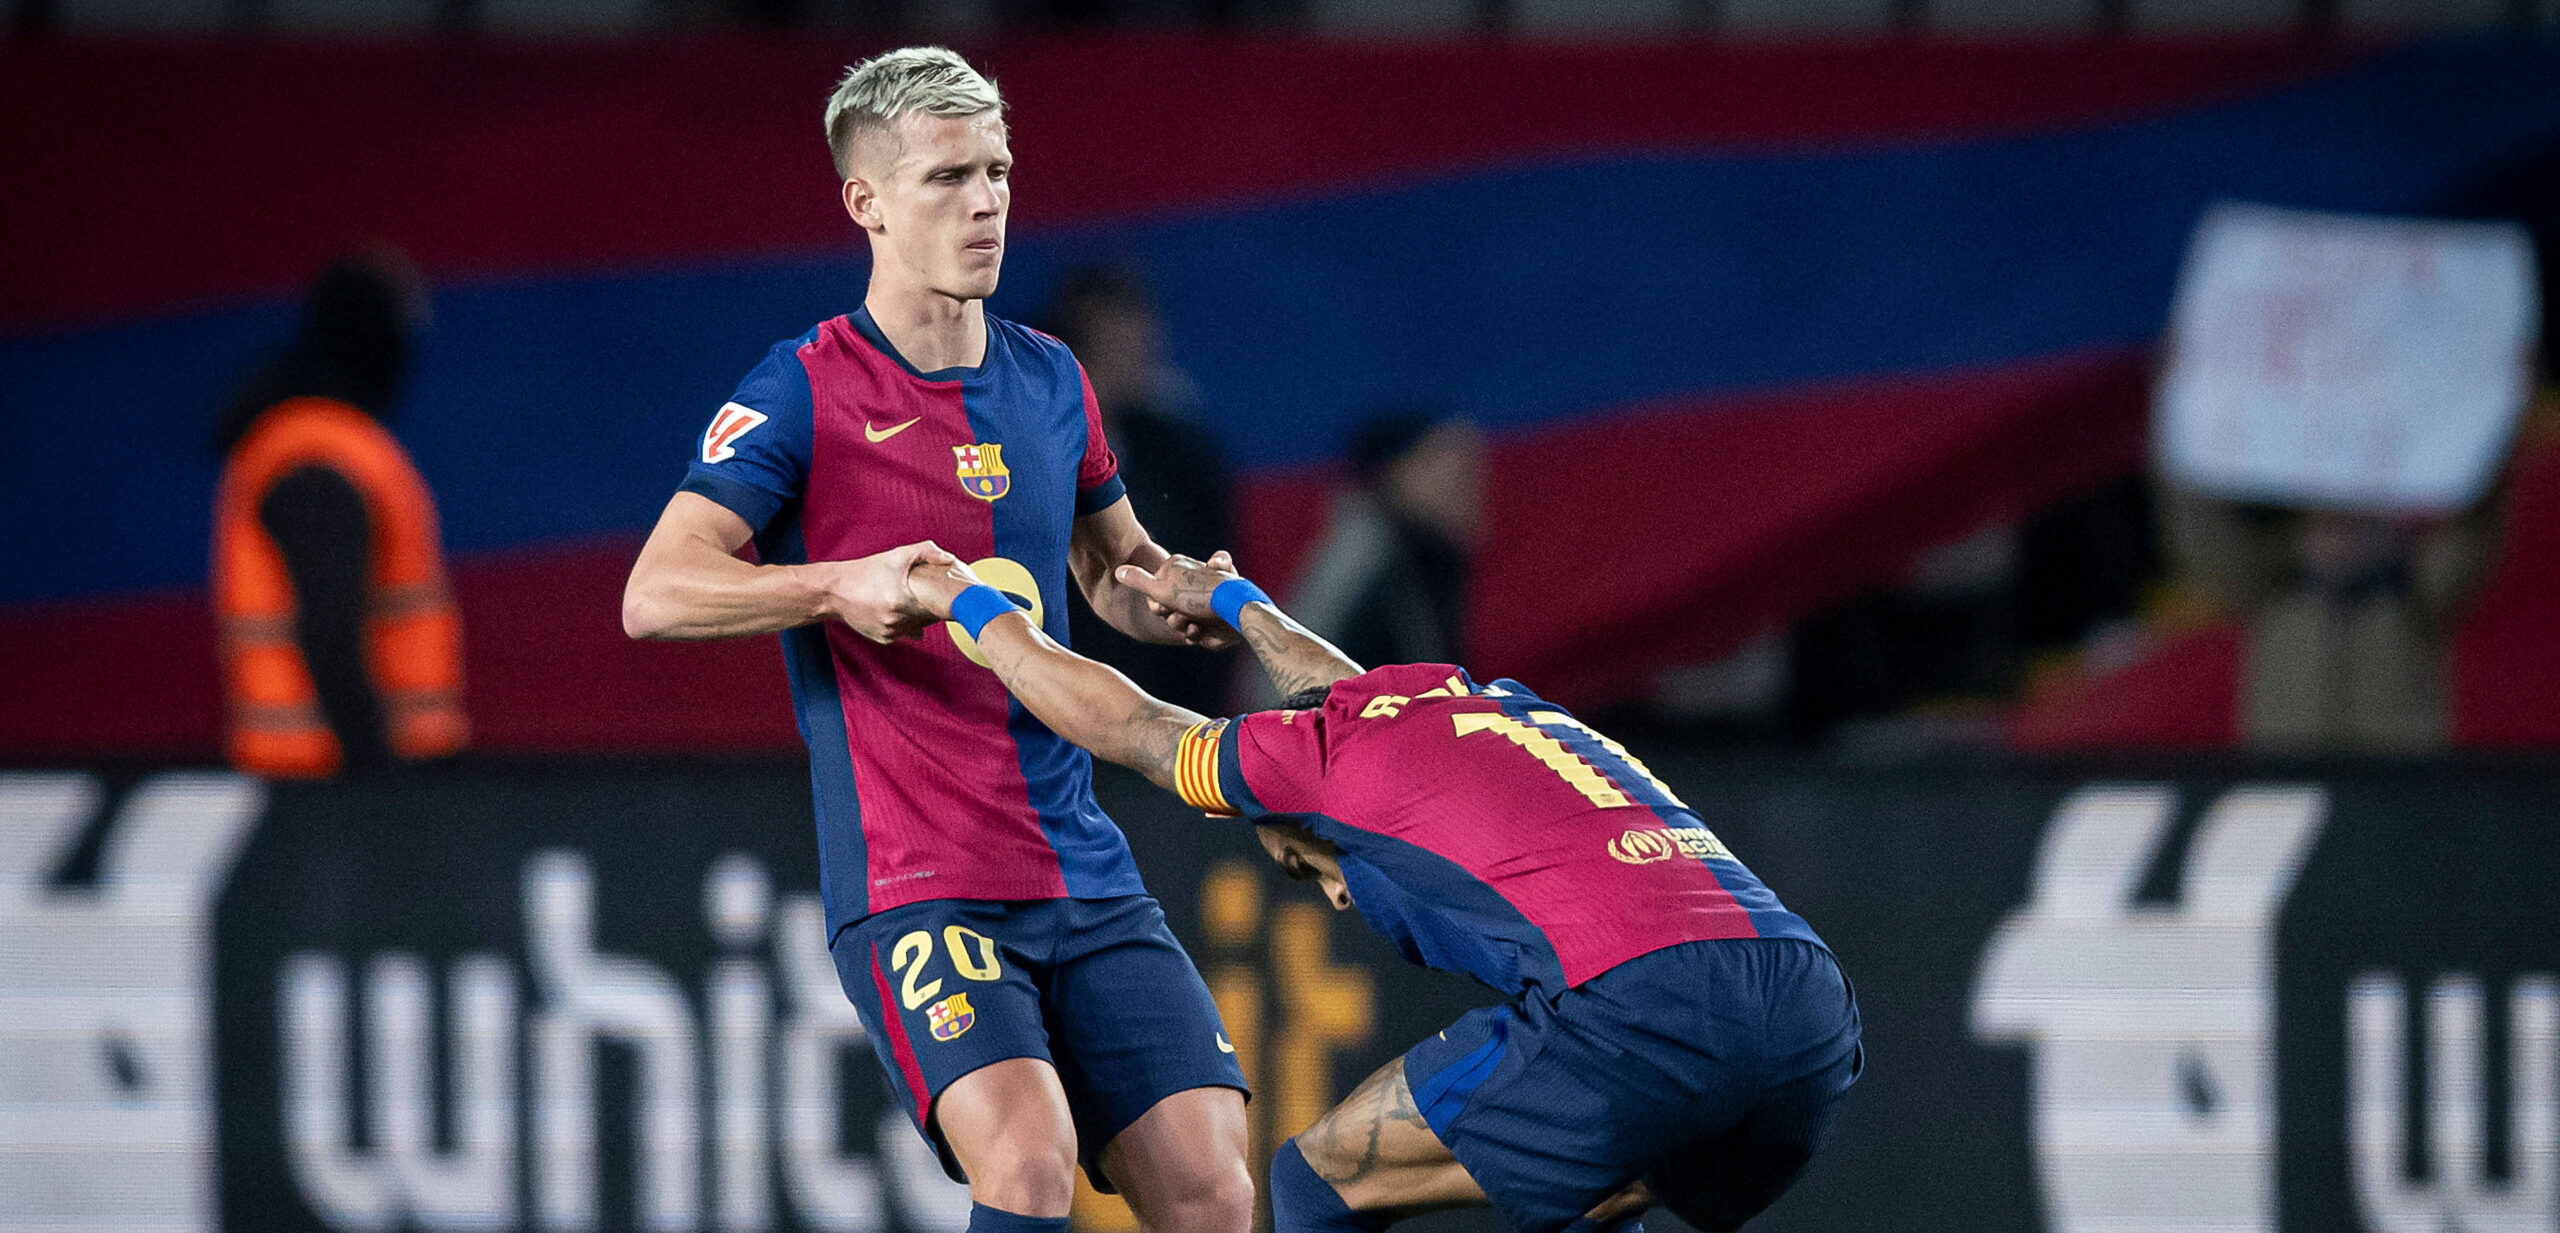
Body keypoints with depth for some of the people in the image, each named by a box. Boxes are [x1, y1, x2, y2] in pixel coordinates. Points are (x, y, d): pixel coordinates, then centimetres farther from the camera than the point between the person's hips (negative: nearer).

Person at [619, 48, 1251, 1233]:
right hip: (913, 886, -6)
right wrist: (842, 587, -28)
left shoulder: (1049, 379, 13)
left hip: (1085, 875, 6)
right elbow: (655, 593, -14)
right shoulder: (803, 392, -5)